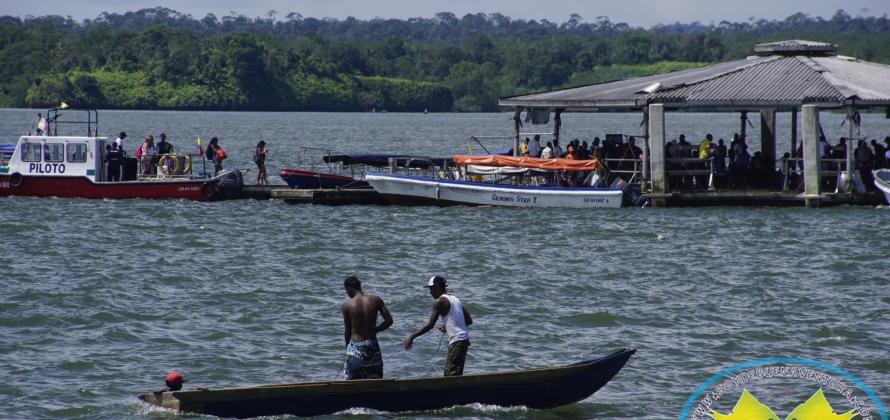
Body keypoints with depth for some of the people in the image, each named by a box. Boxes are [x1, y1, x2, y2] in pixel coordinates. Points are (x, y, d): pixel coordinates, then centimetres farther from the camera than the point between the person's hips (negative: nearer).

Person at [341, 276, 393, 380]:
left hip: (355, 346, -2)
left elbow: (347, 330, -1)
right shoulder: (376, 300, -3)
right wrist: (373, 330, 10)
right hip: (372, 346, 2)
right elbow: (389, 320, -2)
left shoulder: (347, 305, -8)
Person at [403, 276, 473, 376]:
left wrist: (411, 337, -9)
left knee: (452, 375, -10)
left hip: (456, 341, -9)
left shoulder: (440, 302, -8)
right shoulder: (455, 299, 17)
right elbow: (469, 321, 19)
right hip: (464, 339, 9)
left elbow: (430, 325, -13)